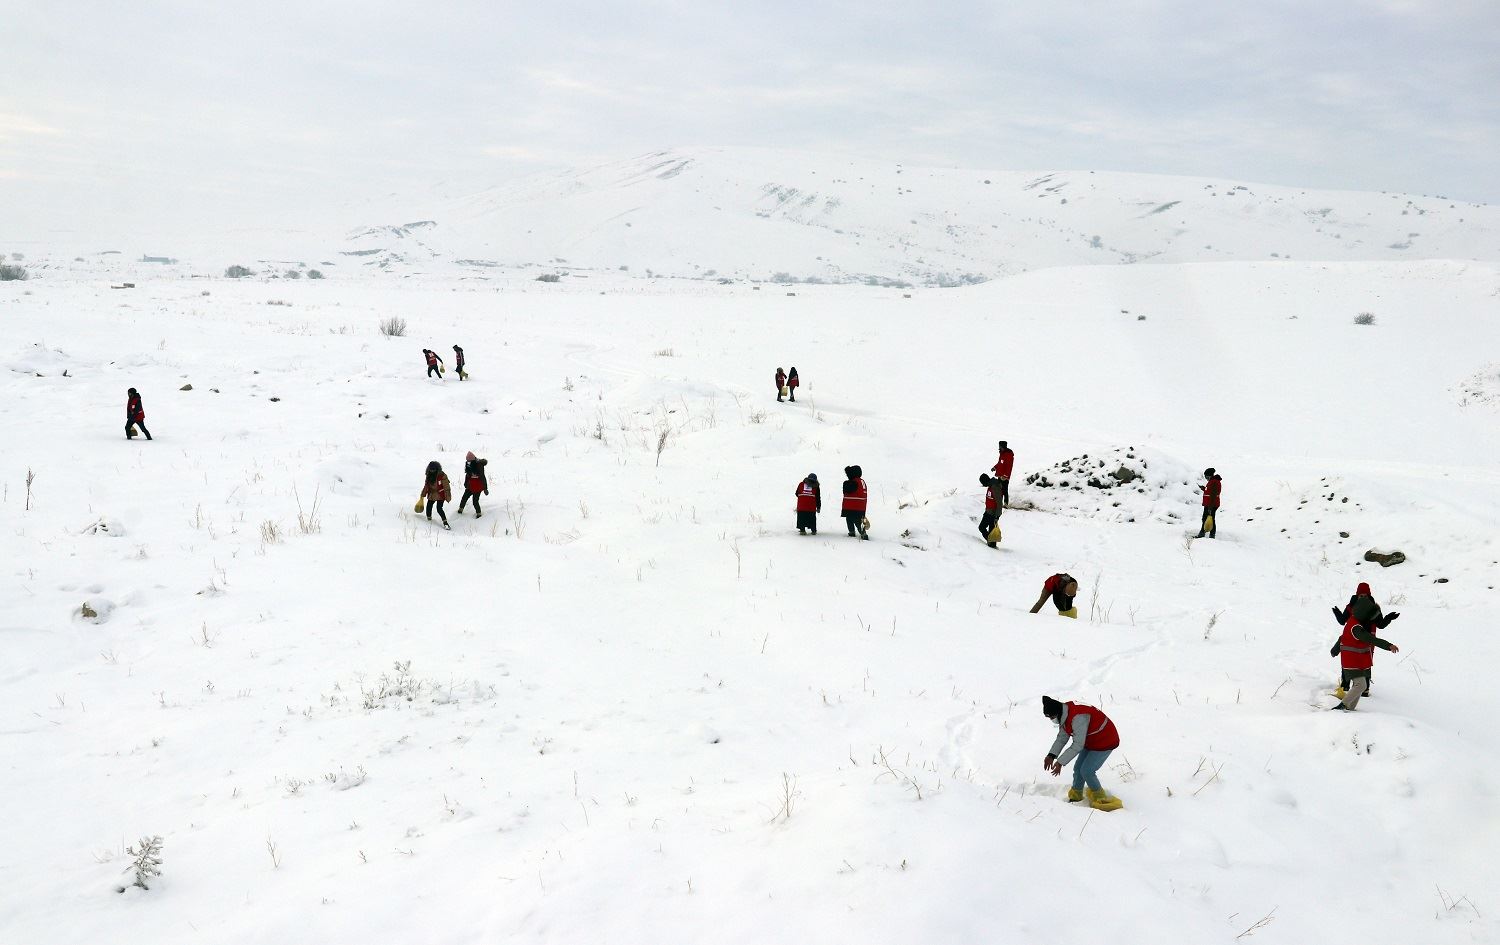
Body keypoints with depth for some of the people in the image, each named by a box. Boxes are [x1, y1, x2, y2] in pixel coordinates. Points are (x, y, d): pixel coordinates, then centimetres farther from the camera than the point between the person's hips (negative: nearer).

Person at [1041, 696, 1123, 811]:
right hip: (1090, 742, 9)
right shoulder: (1064, 714, -5)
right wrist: (1052, 755, -11)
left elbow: (1077, 745, -34)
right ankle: (1075, 797, 27)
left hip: (1105, 742, -9)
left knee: (1087, 771, -11)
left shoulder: (1078, 718, -36)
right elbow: (1062, 738, 3)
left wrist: (1060, 762, -31)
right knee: (1078, 768, 10)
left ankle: (1100, 798, 9)